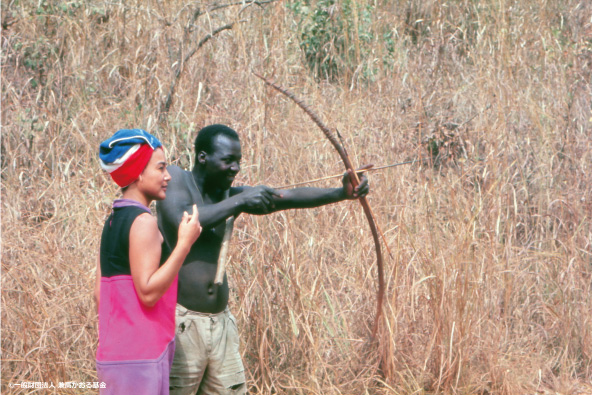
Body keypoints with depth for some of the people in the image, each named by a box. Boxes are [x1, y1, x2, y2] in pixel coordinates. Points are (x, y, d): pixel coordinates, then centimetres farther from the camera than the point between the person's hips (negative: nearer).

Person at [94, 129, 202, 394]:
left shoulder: (114, 221, 14)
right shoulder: (142, 222, -13)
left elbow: (99, 293, 16)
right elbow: (148, 291, -20)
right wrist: (185, 243, -18)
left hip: (114, 351, 9)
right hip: (139, 358, -9)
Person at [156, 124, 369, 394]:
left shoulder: (227, 194, 10)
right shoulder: (175, 179, -5)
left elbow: (288, 197, -3)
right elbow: (181, 222, -24)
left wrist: (341, 193, -18)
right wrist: (239, 202, -21)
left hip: (220, 321, 7)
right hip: (180, 322, -7)